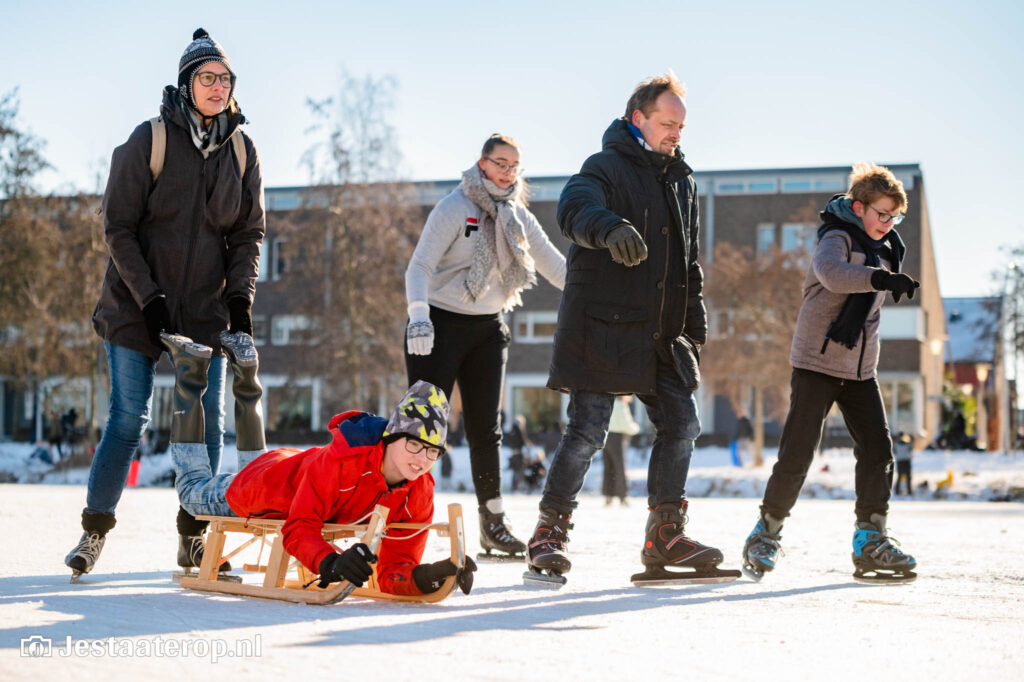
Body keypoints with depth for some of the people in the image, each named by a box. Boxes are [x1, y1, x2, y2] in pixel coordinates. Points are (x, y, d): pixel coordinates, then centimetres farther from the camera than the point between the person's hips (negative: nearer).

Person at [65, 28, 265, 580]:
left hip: (207, 311, 3)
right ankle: (94, 530, 8)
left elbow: (248, 231, 8)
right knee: (129, 418, -4)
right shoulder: (150, 141, -7)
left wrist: (240, 296, -6)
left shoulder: (241, 151, 4)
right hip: (136, 304, -3)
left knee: (208, 422, 1)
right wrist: (148, 297, -14)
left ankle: (193, 538, 12)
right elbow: (118, 228, -6)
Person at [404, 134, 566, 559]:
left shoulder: (518, 217, 8)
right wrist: (418, 314, -32)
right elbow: (420, 266, -16)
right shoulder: (454, 208, -9)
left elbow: (554, 265, 10)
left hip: (488, 330, 5)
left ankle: (494, 522, 13)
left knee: (486, 428, 7)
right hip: (441, 325, -5)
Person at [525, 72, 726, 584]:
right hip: (602, 326, -7)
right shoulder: (606, 168, -6)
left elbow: (689, 263, 25)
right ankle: (549, 532, 5)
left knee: (681, 426, 6)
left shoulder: (682, 182, 18)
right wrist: (611, 227, -51)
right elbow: (575, 209, -29)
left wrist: (695, 324, 20)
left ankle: (664, 536, 18)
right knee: (587, 433, -9)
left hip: (661, 333, 7)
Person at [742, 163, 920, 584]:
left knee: (878, 449, -3)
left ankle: (870, 540, 3)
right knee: (797, 451, -8)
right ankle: (765, 534, 7)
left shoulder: (884, 248, 11)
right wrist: (882, 278, -50)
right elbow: (832, 272, -36)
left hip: (860, 367, 7)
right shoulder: (837, 238, -13)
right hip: (817, 362, -7)